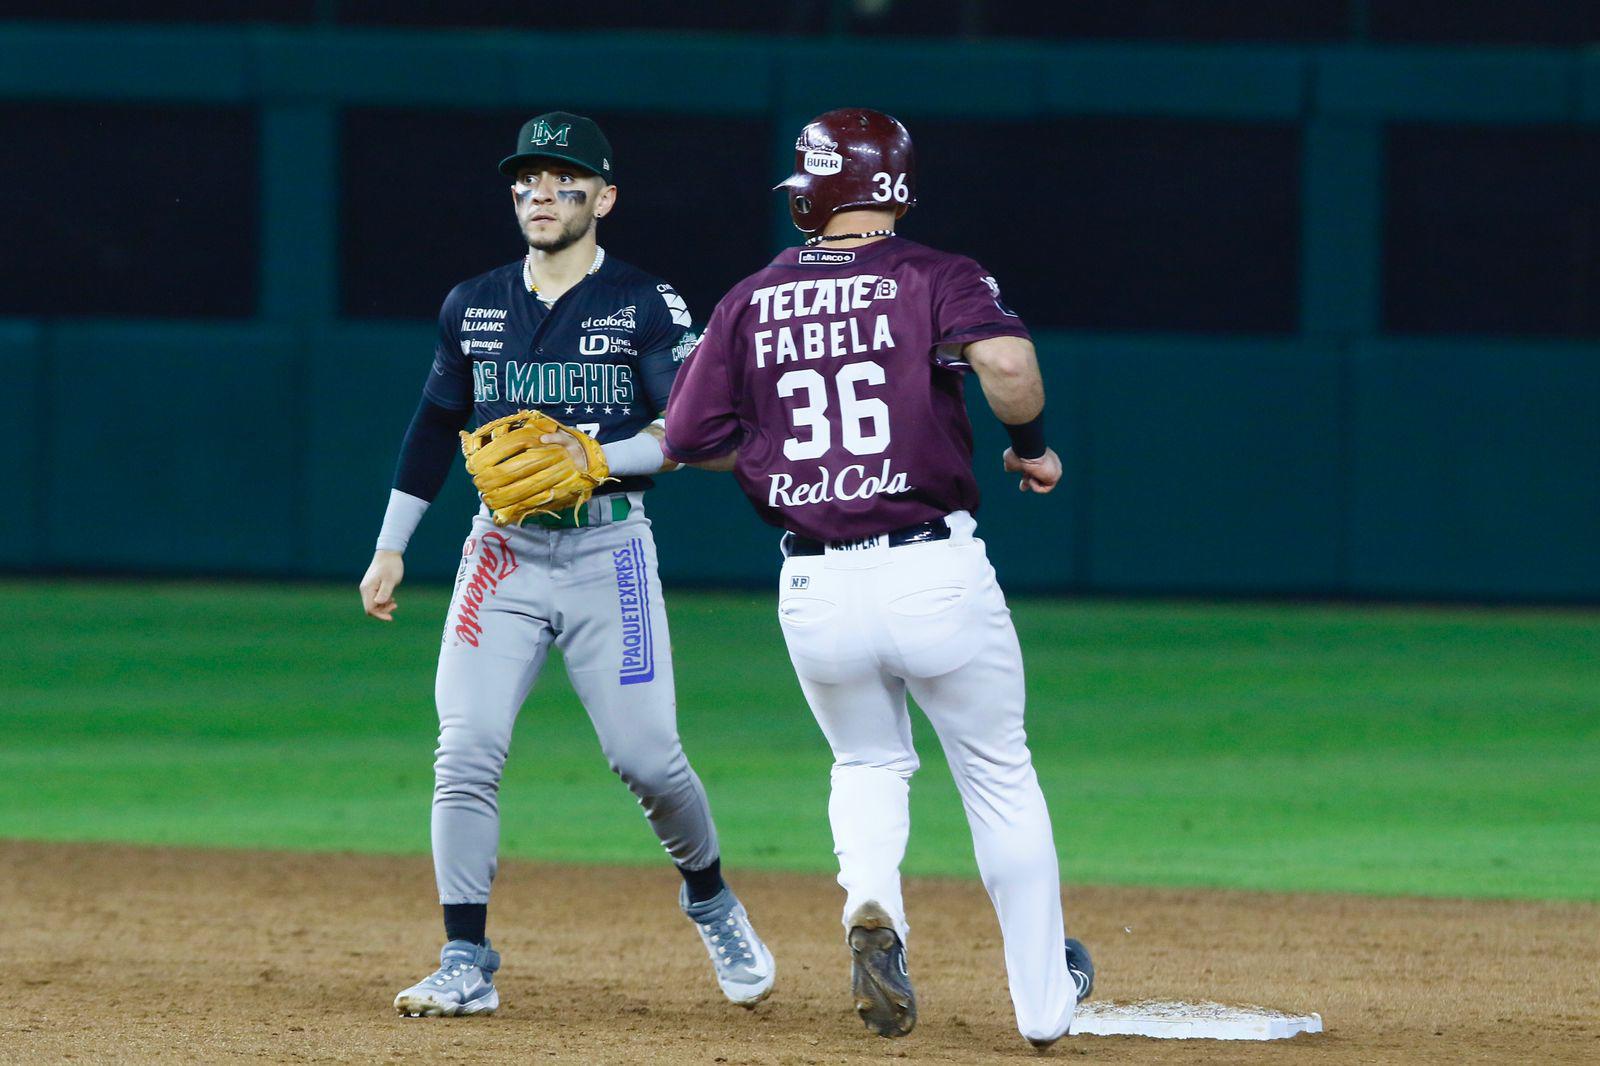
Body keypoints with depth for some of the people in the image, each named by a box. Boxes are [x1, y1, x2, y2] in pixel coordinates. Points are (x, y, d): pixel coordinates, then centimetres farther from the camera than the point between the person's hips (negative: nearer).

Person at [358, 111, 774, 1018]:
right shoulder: (473, 306, 10)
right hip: (503, 551, 3)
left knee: (646, 754, -7)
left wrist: (594, 457, -24)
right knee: (466, 754, -10)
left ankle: (710, 899, 23)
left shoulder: (646, 306, -3)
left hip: (608, 549, -3)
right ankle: (467, 966, -5)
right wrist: (391, 548, 16)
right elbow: (435, 430, 18)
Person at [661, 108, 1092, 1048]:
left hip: (814, 589, 2)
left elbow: (687, 440, 7)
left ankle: (872, 908, -6)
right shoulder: (936, 279, -3)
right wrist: (1034, 445, -5)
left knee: (870, 766, 25)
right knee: (999, 775, 18)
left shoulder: (752, 302, 5)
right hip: (936, 578, -2)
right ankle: (1045, 999, 23)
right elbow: (1006, 358, -24)